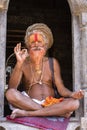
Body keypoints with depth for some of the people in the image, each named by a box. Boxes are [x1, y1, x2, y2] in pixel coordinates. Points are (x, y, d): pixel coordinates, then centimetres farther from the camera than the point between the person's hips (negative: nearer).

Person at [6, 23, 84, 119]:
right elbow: (11, 88, -9)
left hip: (50, 104, 1)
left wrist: (72, 94, -17)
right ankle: (58, 112, -29)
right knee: (10, 94, -30)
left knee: (75, 103, -25)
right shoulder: (23, 64, 6)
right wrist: (19, 63, -18)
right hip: (29, 103, -1)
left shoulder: (52, 63, 11)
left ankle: (26, 113, -28)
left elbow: (61, 88, 5)